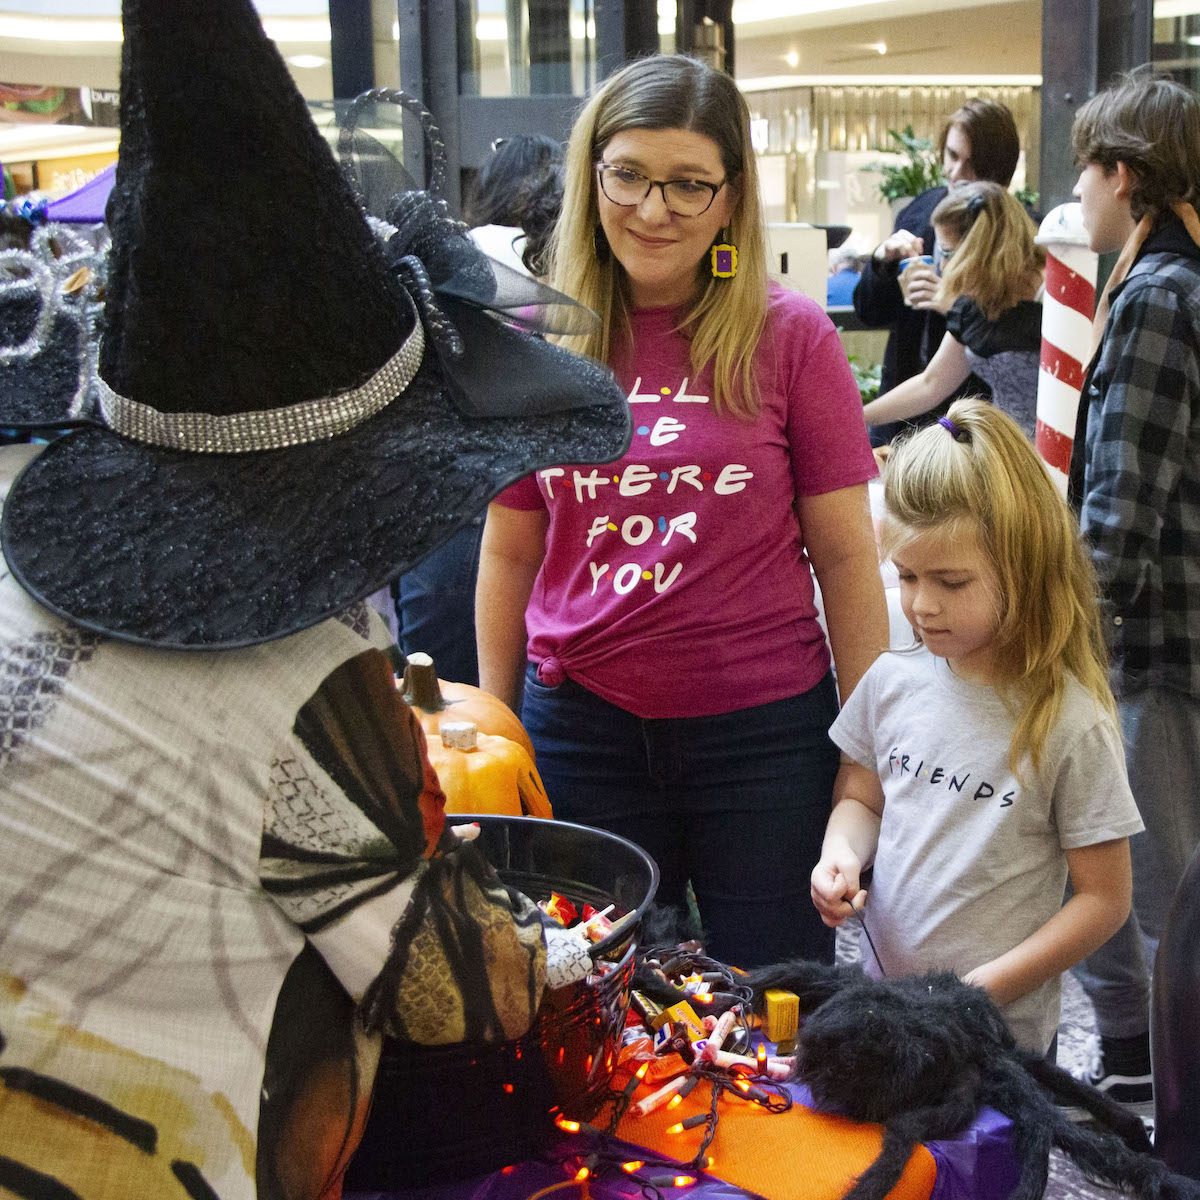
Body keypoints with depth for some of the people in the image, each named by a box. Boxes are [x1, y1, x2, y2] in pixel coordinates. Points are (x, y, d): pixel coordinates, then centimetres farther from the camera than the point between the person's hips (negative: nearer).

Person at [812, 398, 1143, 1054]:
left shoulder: (1068, 722, -16)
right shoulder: (892, 681, -2)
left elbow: (1103, 899, -10)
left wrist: (986, 986, -17)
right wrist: (842, 854, -8)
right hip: (879, 1002, 4)